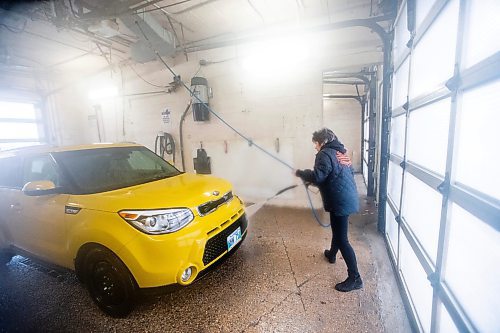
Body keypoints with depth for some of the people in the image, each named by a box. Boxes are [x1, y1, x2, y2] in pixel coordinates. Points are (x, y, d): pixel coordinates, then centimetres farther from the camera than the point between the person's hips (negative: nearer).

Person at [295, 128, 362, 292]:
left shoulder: (325, 154, -14)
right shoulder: (340, 152, 15)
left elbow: (317, 176, -25)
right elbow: (350, 172, 22)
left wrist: (300, 173, -10)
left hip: (340, 201, -10)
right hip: (348, 198, 10)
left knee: (341, 238, -4)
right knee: (337, 229, 28)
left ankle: (354, 278, 4)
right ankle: (332, 254, 49)